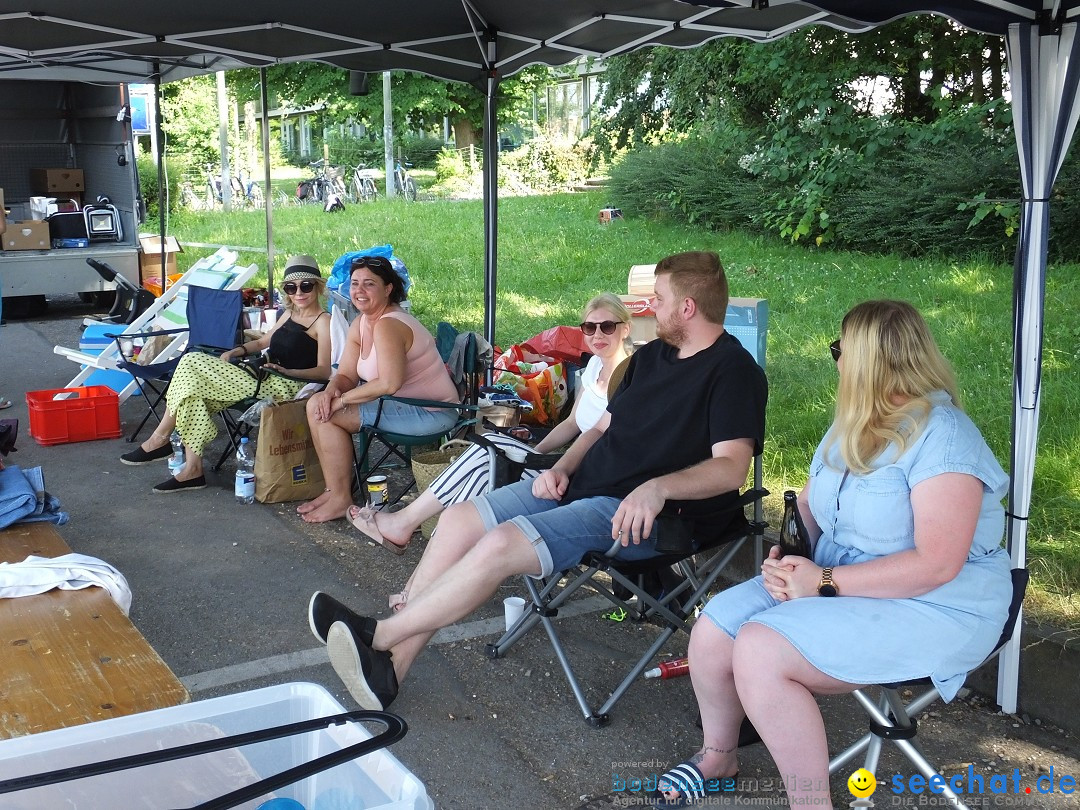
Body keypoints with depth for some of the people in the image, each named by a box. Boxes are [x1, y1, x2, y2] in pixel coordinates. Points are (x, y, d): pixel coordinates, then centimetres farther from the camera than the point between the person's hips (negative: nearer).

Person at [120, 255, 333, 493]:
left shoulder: (323, 321, -4)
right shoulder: (290, 314, 22)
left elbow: (324, 371, -13)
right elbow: (263, 342, 31)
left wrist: (288, 371, -28)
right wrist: (235, 351, 12)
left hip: (283, 386, -9)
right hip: (264, 377, 9)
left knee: (193, 364, -13)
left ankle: (160, 438, -1)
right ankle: (192, 468, -16)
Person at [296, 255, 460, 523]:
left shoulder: (388, 325, -22)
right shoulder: (360, 324, 8)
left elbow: (389, 384, -31)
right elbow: (346, 375, 9)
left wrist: (342, 400, -21)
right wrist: (332, 390, -14)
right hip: (404, 403, 10)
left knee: (328, 413, -15)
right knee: (319, 405, 5)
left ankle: (341, 499, -3)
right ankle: (335, 489, 11)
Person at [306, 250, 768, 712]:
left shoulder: (733, 371, -8)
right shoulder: (651, 356, 19)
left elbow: (732, 466, -19)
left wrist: (658, 487, -34)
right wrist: (562, 467, 3)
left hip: (645, 513, -9)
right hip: (582, 484, 9)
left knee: (501, 545, -26)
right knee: (459, 521, -6)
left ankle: (379, 636, -12)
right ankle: (391, 665, -9)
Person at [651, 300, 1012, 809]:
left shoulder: (941, 437, -19)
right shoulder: (853, 427, 9)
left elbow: (936, 564, -25)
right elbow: (809, 502, 17)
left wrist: (825, 582, -23)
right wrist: (787, 553, -6)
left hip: (933, 608, -8)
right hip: (836, 579, 9)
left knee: (760, 651, -26)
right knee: (715, 629, -5)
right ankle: (718, 757, 22)